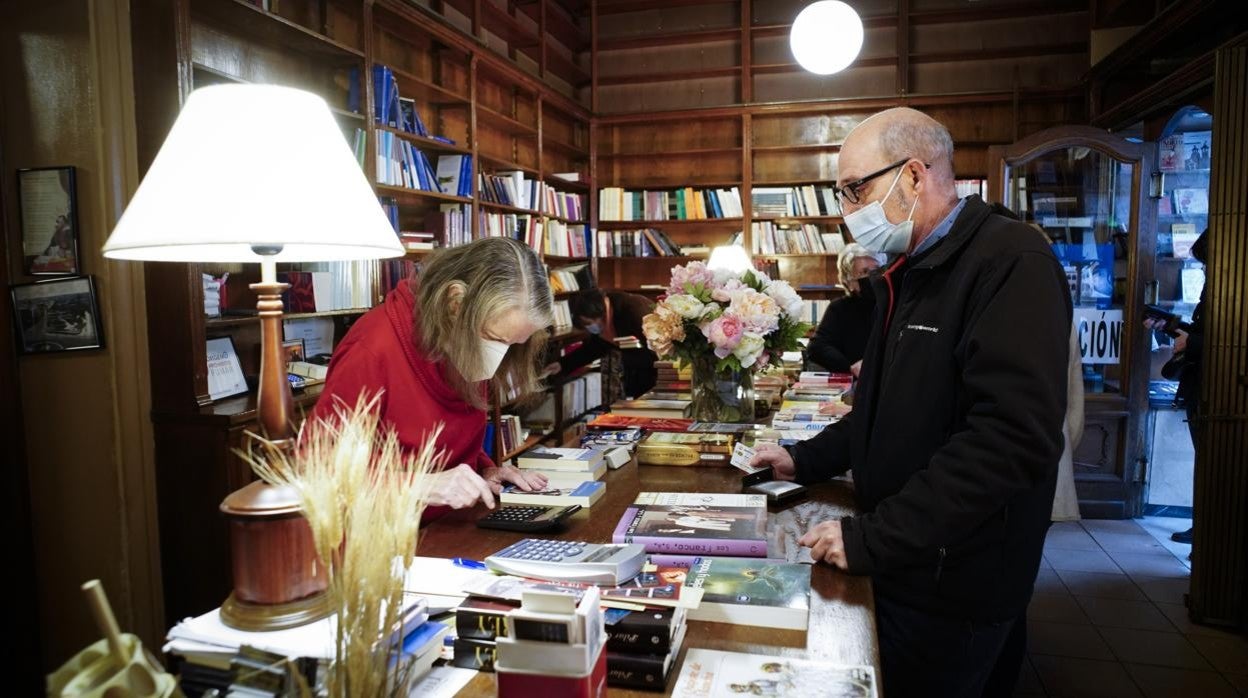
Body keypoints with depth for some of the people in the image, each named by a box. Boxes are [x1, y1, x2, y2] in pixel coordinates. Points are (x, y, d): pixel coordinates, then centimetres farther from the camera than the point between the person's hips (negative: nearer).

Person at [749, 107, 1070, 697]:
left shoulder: (1010, 262, -20)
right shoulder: (906, 272, 11)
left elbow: (1012, 438, -30)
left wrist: (873, 538, -27)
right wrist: (806, 460, 9)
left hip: (952, 586, -8)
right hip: (895, 563, 8)